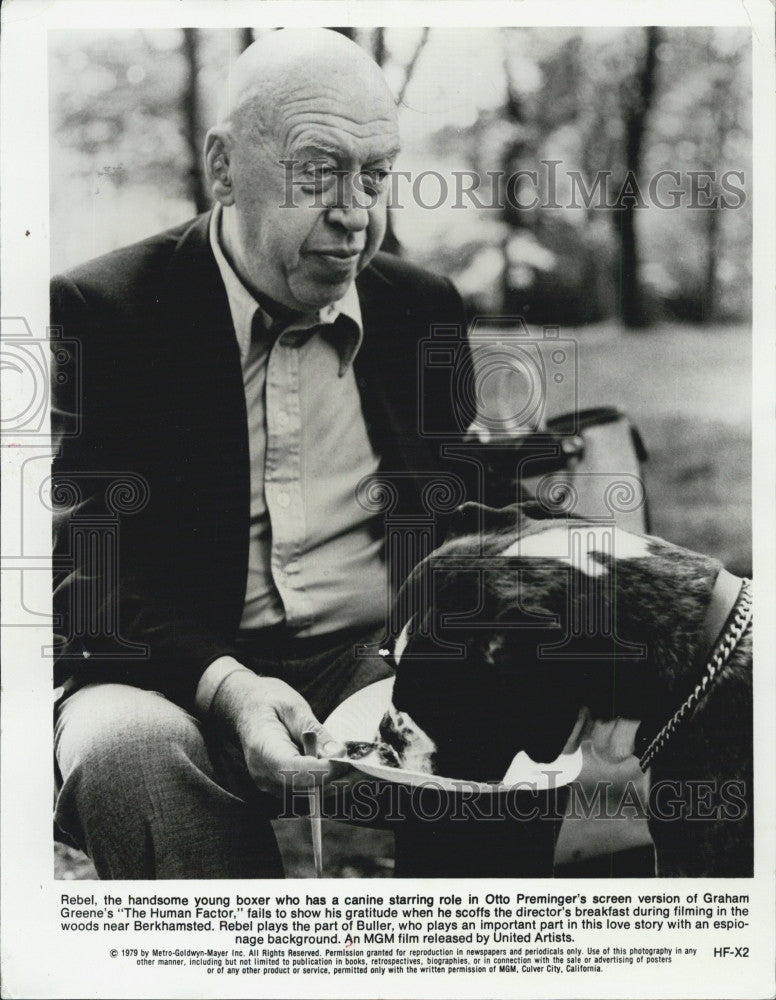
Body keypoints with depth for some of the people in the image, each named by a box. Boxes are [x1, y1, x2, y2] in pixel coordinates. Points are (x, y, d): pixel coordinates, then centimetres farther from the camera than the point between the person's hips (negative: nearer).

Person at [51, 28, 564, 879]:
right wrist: (225, 684, -25)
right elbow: (87, 571, -7)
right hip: (174, 676, -2)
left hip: (379, 661, 3)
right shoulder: (100, 313, -1)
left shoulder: (422, 310, 12)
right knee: (128, 749, -34)